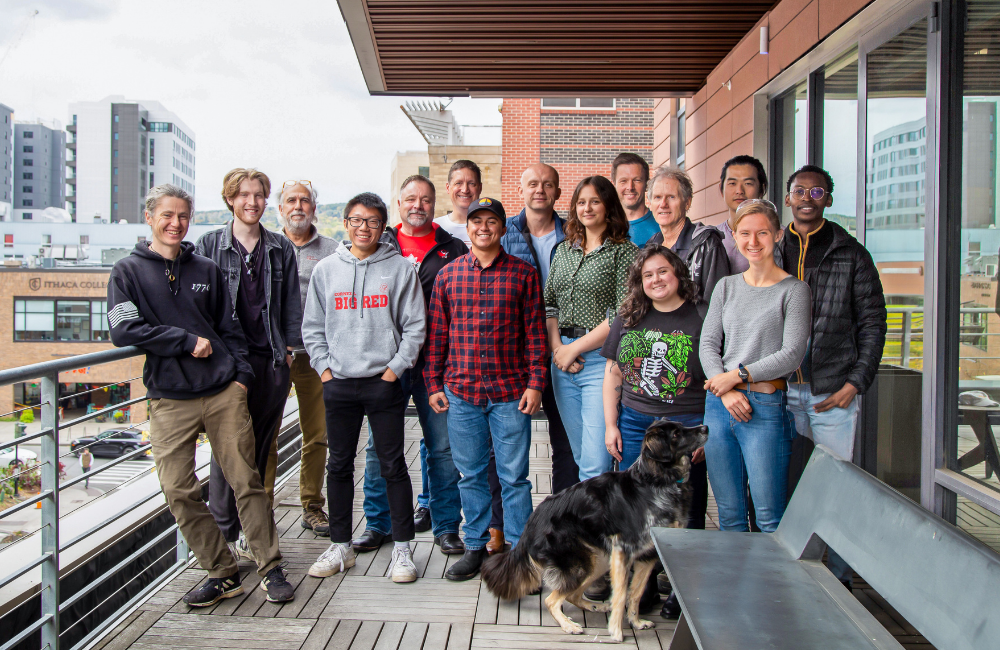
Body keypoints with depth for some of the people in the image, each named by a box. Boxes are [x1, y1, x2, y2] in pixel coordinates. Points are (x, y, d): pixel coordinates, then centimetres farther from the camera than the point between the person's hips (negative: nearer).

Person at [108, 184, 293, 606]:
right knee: (179, 492, -2)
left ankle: (270, 569, 10)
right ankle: (222, 573, 13)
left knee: (246, 480, 0)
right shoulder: (128, 271, 6)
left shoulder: (206, 270, 13)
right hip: (169, 399, -1)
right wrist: (188, 341, -8)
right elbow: (123, 331, -7)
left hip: (224, 391, 1)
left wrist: (241, 373, 3)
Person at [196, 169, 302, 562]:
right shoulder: (209, 245, 4)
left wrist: (291, 347, 5)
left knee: (261, 445, 8)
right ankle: (224, 531, 10)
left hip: (272, 360, 3)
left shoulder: (281, 249, 11)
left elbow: (291, 305, 12)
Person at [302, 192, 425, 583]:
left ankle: (402, 548, 13)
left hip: (384, 382, -3)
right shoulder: (326, 269, 9)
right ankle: (340, 546, 23)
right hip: (338, 384, 3)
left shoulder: (400, 268, 0)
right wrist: (324, 367, 0)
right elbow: (312, 327, 11)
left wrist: (395, 368, -8)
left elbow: (414, 327, -1)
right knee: (339, 465, 10)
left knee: (393, 465, 2)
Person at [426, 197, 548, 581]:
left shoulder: (523, 273, 2)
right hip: (460, 391, 2)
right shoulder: (448, 274, 7)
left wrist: (535, 383, -4)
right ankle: (475, 547, 26)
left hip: (510, 391, -2)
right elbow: (436, 332, 9)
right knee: (470, 474, 12)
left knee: (514, 475, 4)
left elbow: (535, 332, 1)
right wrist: (433, 383, 5)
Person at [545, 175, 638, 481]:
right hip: (563, 360, 6)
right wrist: (557, 347, -2)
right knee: (580, 456, 11)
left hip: (601, 359, -5)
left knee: (595, 466, -9)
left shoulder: (625, 251, -2)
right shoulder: (564, 250, 16)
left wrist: (573, 348, -9)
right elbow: (547, 303, 14)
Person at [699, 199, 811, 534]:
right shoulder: (726, 286, 12)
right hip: (719, 405, 4)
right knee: (729, 513, 11)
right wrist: (725, 390, -9)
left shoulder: (794, 290, -1)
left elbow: (792, 355, -7)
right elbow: (708, 343, 6)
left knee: (770, 518, -1)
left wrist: (738, 375, -11)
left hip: (766, 408, -4)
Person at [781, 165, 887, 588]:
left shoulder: (851, 255, 4)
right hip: (780, 390, 2)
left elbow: (872, 323, 3)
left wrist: (856, 382, -6)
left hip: (833, 392, -2)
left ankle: (838, 578, 16)